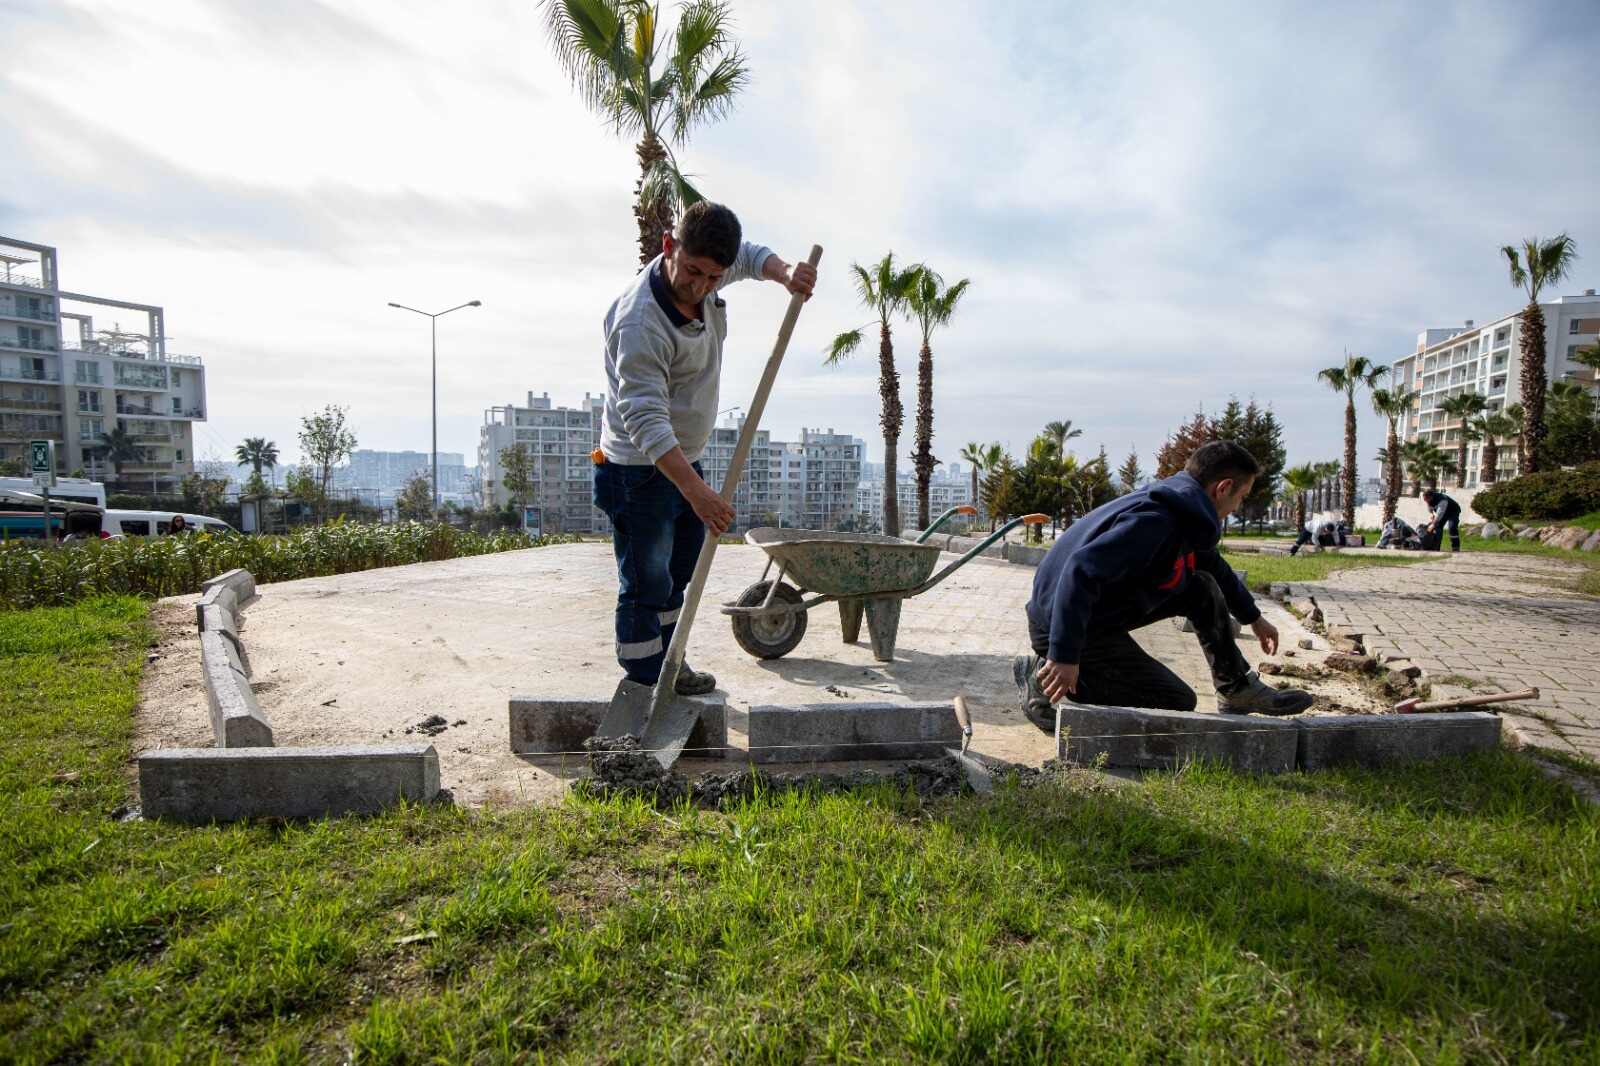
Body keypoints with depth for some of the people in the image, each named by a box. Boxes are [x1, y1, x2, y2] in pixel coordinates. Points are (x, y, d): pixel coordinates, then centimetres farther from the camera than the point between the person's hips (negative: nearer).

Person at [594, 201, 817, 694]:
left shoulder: (704, 270, -4)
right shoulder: (640, 322, -30)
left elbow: (749, 255, 18)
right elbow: (645, 418, -36)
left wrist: (785, 274, -6)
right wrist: (695, 490, -46)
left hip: (684, 459, 9)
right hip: (640, 471, -9)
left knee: (680, 573, 19)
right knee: (646, 584, -4)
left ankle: (668, 665, 35)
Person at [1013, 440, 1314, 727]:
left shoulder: (1184, 513, 8)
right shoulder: (1155, 521, -26)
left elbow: (1216, 568, 28)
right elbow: (1081, 571, -35)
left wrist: (1254, 618, 41)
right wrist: (1064, 657, -36)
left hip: (1104, 608, 10)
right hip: (1067, 626, -10)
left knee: (1202, 587, 9)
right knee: (1176, 704, -5)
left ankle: (1240, 690, 19)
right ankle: (1044, 677, -7)